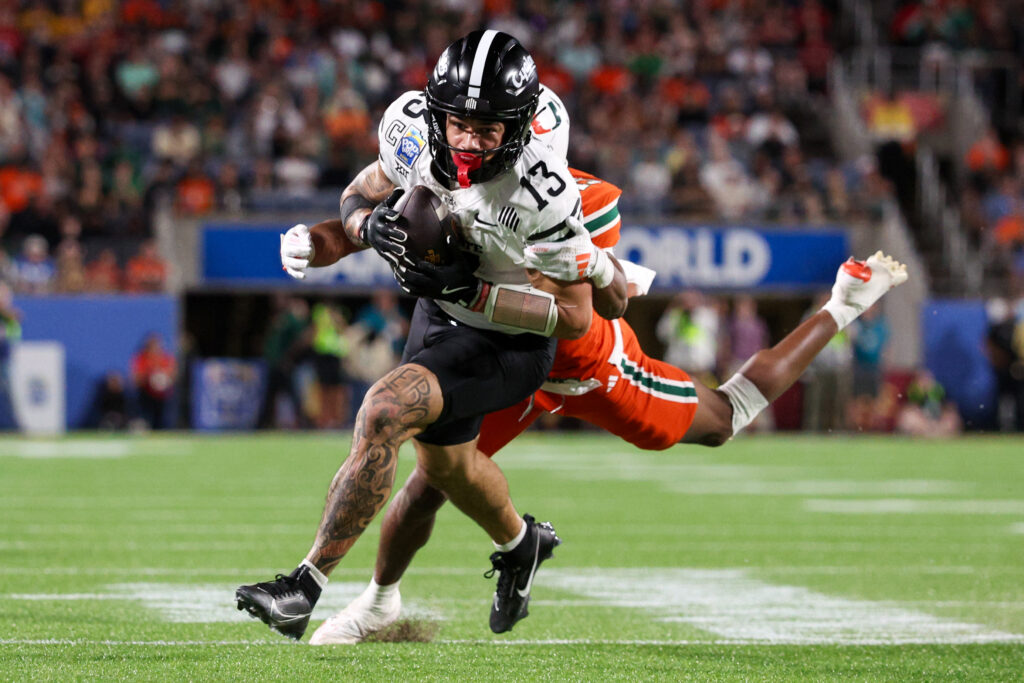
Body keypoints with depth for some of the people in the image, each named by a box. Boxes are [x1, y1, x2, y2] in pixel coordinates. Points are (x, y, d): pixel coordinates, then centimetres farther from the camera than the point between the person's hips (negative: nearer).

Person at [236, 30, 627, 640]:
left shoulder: (541, 191, -34)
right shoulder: (413, 123, -21)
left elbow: (574, 316, -26)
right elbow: (364, 195, -1)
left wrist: (468, 290, -34)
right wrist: (366, 226, -26)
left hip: (511, 340, -7)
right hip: (443, 313, 7)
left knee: (385, 412, -27)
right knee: (444, 463, 27)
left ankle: (304, 589, -22)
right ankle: (522, 543, 59)